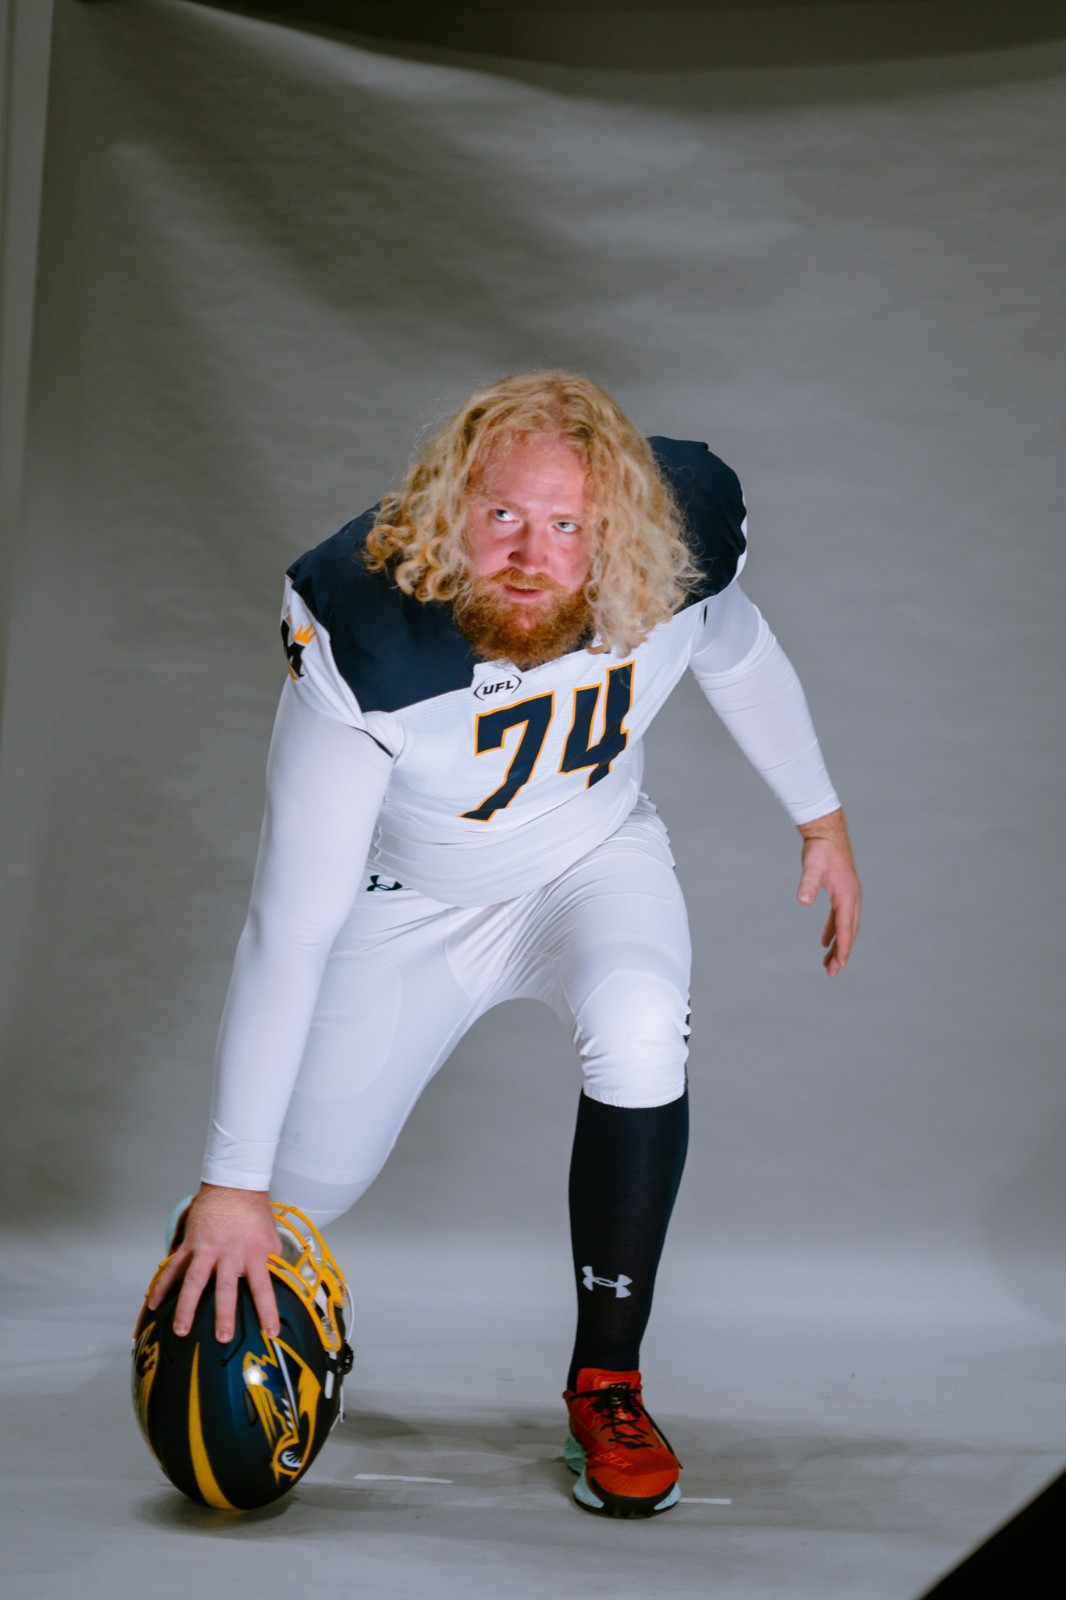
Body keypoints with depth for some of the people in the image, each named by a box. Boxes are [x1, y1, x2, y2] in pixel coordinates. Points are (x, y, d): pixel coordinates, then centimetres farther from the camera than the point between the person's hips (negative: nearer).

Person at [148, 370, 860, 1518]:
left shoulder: (683, 539, -27)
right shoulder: (364, 640, -36)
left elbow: (739, 653, 1)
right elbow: (290, 928, -33)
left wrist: (821, 819, 9)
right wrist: (234, 1184, -31)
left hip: (594, 862, 2)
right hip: (411, 894, -1)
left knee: (640, 1030, -31)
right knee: (303, 1189, 1)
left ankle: (606, 1387, -11)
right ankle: (212, 1270, 43)